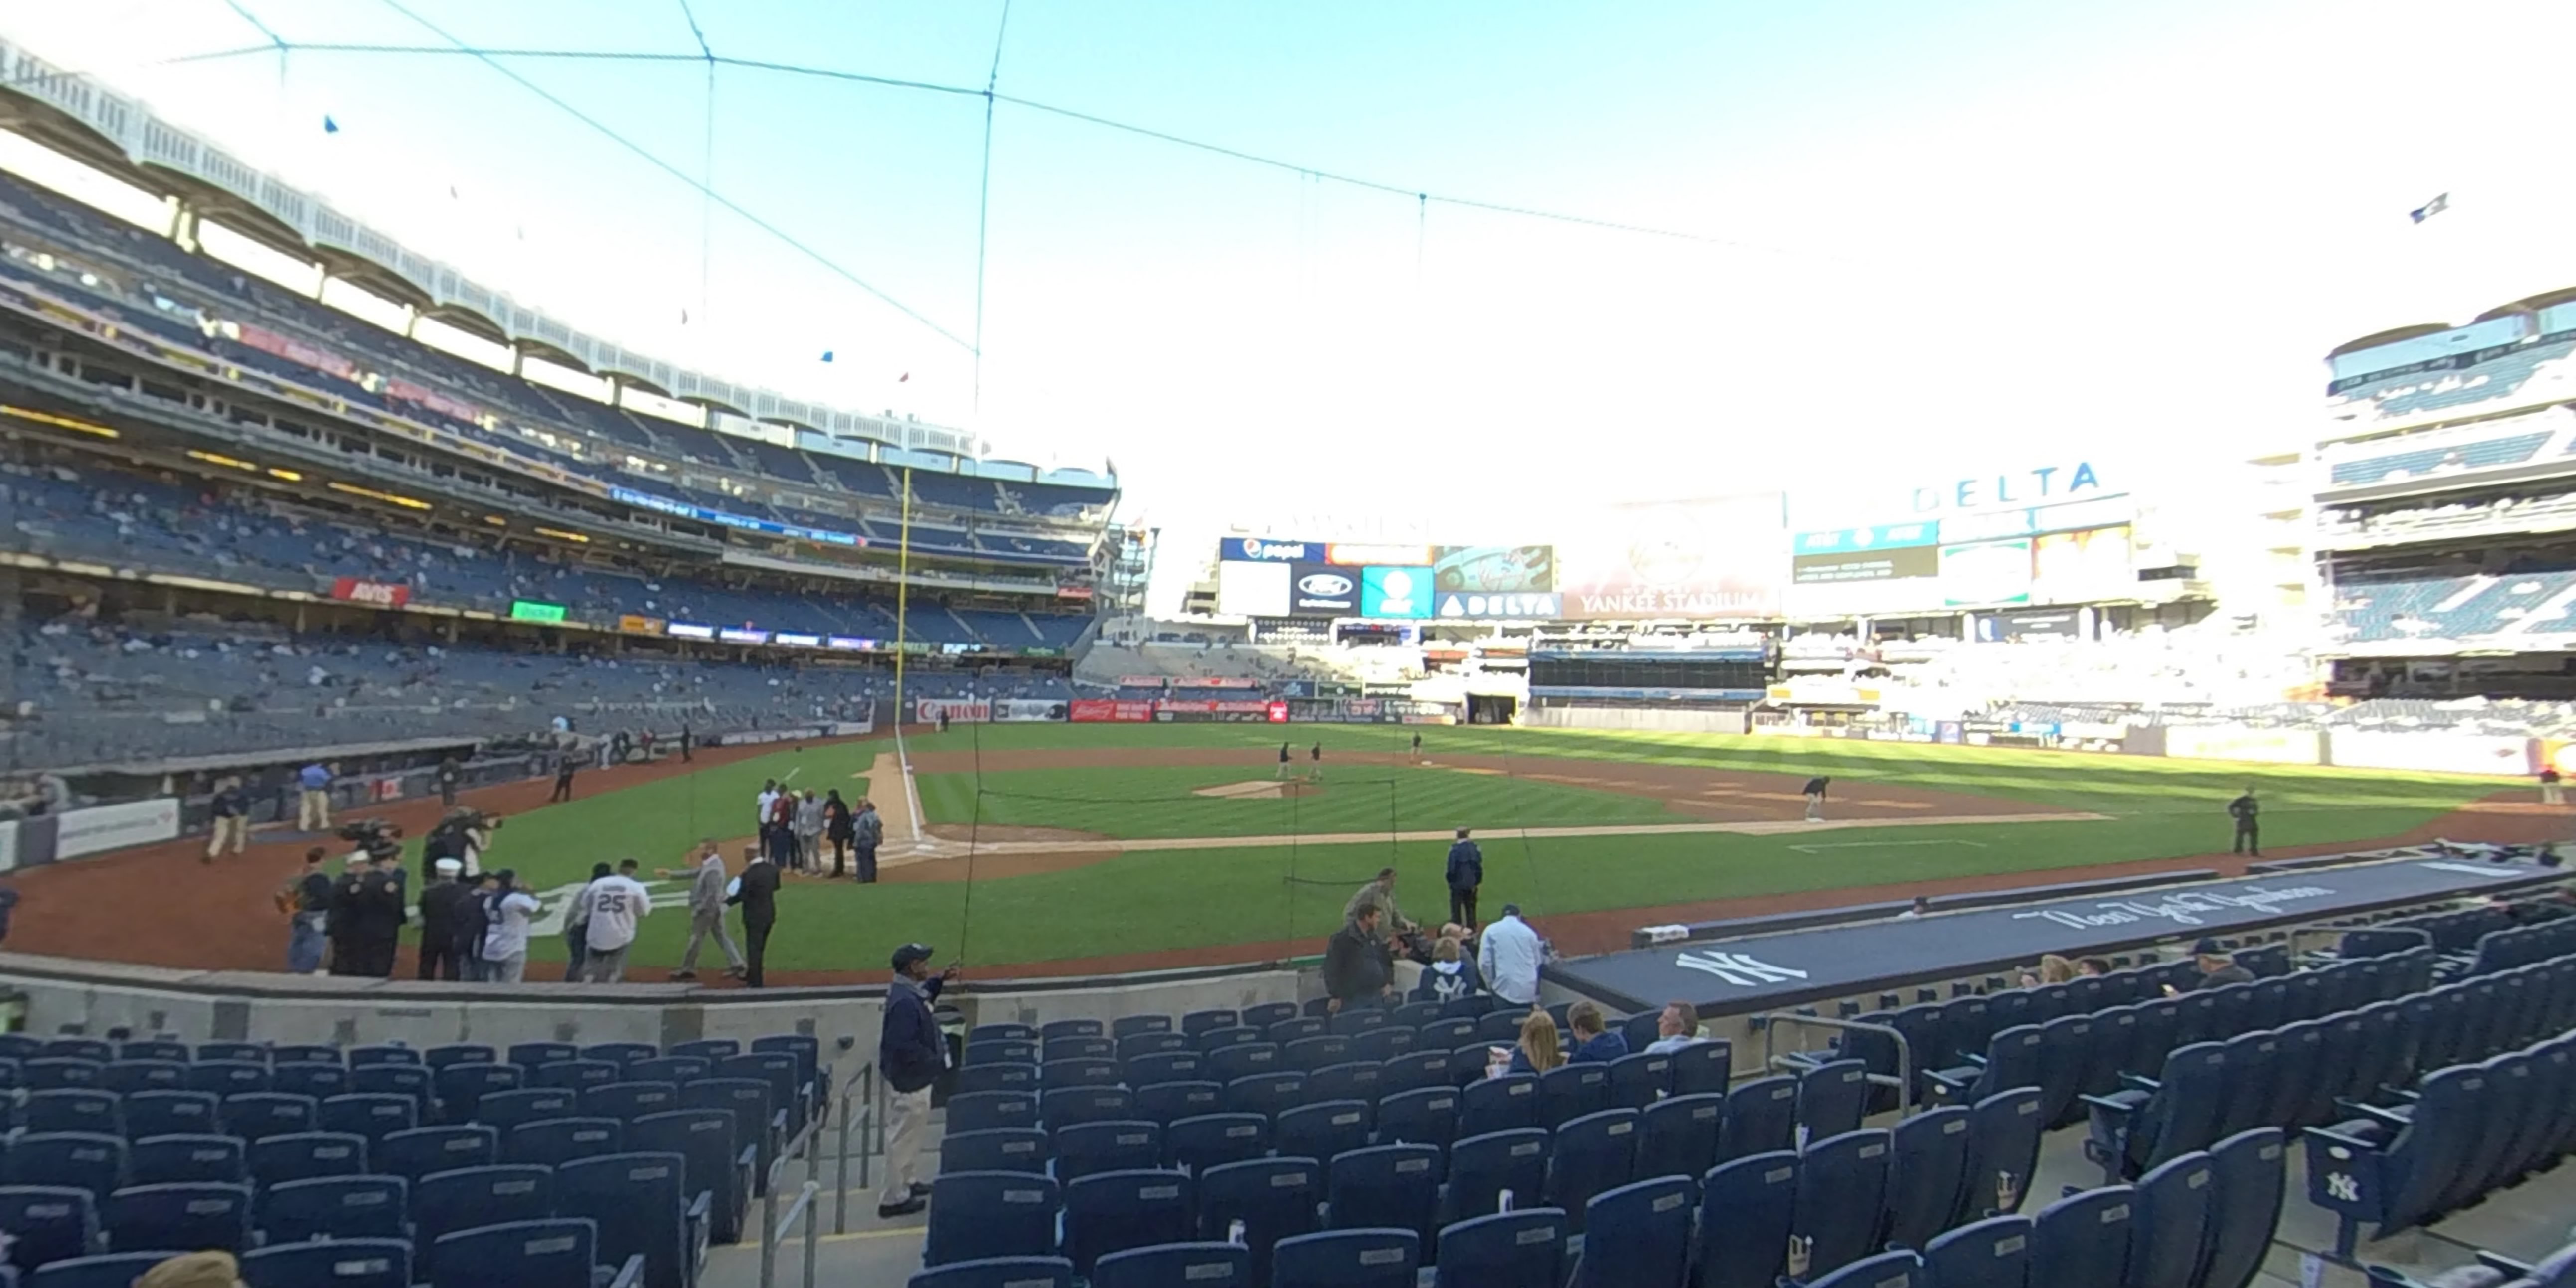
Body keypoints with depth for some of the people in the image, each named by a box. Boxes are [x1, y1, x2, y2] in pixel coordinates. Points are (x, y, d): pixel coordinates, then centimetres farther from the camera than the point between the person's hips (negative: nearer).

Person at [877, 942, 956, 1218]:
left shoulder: (907, 990, 2)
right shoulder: (905, 1002, -30)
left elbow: (924, 995, 25)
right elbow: (903, 1045, -32)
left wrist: (940, 981, 10)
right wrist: (936, 1061, -22)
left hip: (912, 1077, 10)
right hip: (908, 1080, -10)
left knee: (911, 1133, 24)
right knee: (904, 1136, 4)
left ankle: (904, 1183, 40)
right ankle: (894, 1199, 17)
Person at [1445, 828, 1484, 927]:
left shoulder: (1455, 849, -16)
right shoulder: (1475, 848, -2)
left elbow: (1452, 868, -13)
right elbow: (1479, 867, 3)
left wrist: (1451, 881, 0)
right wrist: (1477, 881, 12)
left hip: (1458, 885, -4)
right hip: (1471, 884, 4)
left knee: (1456, 909, 5)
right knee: (1471, 909, 16)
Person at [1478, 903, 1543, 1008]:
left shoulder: (1491, 931, 2)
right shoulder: (1529, 932, 10)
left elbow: (1484, 963, -4)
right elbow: (1538, 961, 17)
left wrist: (1491, 984, 12)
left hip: (1505, 990, -2)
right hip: (1529, 991, 3)